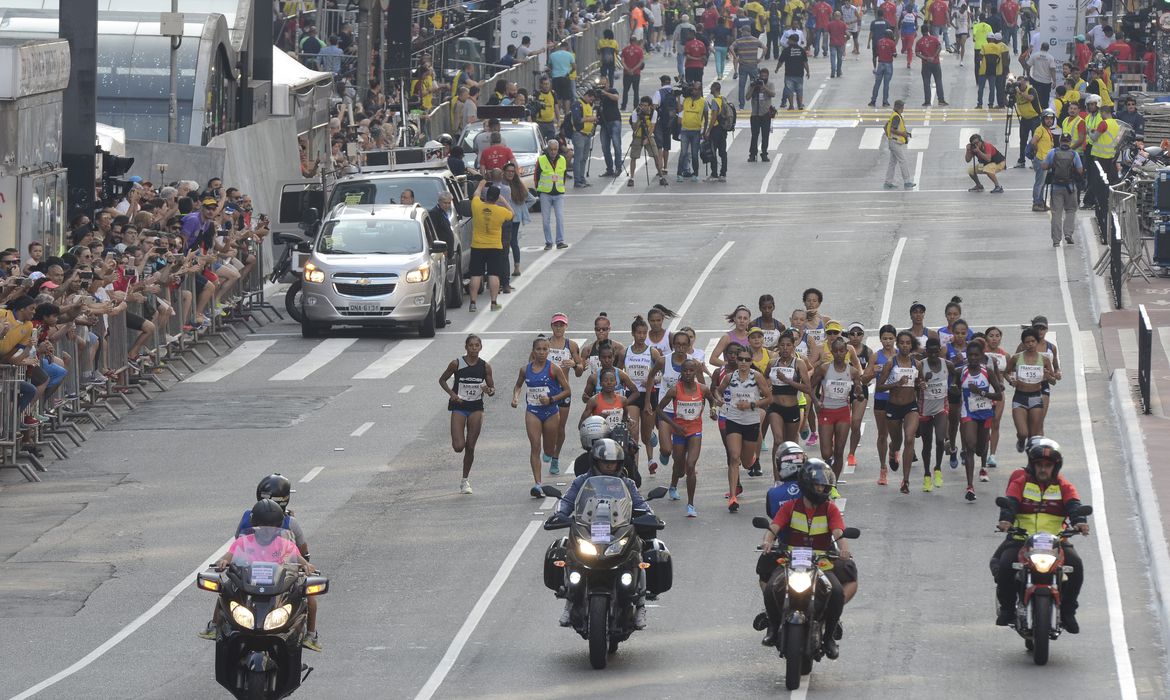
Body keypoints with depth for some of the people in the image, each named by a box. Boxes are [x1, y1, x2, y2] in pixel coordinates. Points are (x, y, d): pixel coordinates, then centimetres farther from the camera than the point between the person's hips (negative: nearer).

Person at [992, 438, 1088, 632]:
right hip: (1021, 539, -1)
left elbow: (1073, 505, -8)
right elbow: (1010, 502, -10)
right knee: (1004, 564, -27)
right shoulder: (1020, 482, 6)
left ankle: (1067, 610, -5)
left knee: (1076, 565, -23)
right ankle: (1007, 607, -4)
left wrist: (1079, 521, -31)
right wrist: (1005, 519, -32)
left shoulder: (1063, 487, 9)